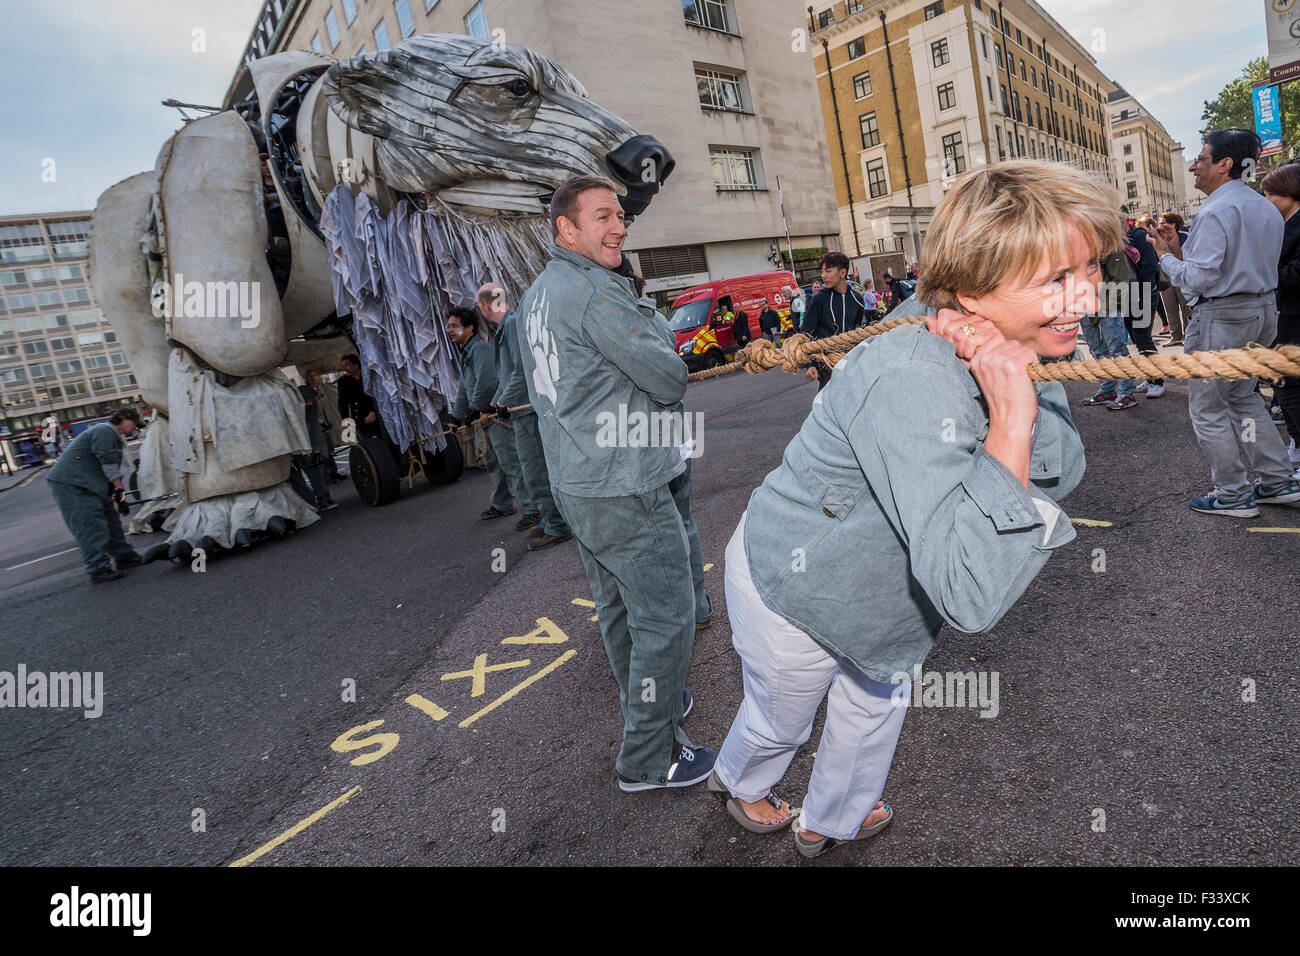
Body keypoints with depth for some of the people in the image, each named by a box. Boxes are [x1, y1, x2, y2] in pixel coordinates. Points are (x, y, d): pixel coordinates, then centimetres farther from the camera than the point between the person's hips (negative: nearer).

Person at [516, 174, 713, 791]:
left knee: (617, 608, 21)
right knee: (665, 617, 2)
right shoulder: (598, 292, -18)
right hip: (624, 489, -10)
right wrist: (659, 350, 4)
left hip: (574, 481, 10)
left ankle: (649, 710, 41)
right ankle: (648, 758, 15)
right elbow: (669, 380, -17)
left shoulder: (536, 295, 13)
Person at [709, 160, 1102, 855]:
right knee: (781, 718, 22)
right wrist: (1010, 419, -45)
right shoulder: (909, 383, -42)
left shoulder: (1015, 351, -13)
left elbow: (1060, 473, -13)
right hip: (790, 590, -7)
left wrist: (1023, 392, -31)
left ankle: (831, 821, 60)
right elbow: (973, 595, -45)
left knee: (877, 699, 29)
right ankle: (739, 781, 60)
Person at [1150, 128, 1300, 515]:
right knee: (1244, 398, 22)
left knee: (1208, 410, 2)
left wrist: (1165, 256, -6)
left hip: (1220, 317, -10)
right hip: (1262, 309, 10)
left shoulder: (1216, 211, -18)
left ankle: (1233, 495, 9)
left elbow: (1200, 278, -22)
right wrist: (1181, 251, 12)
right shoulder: (1266, 208, 13)